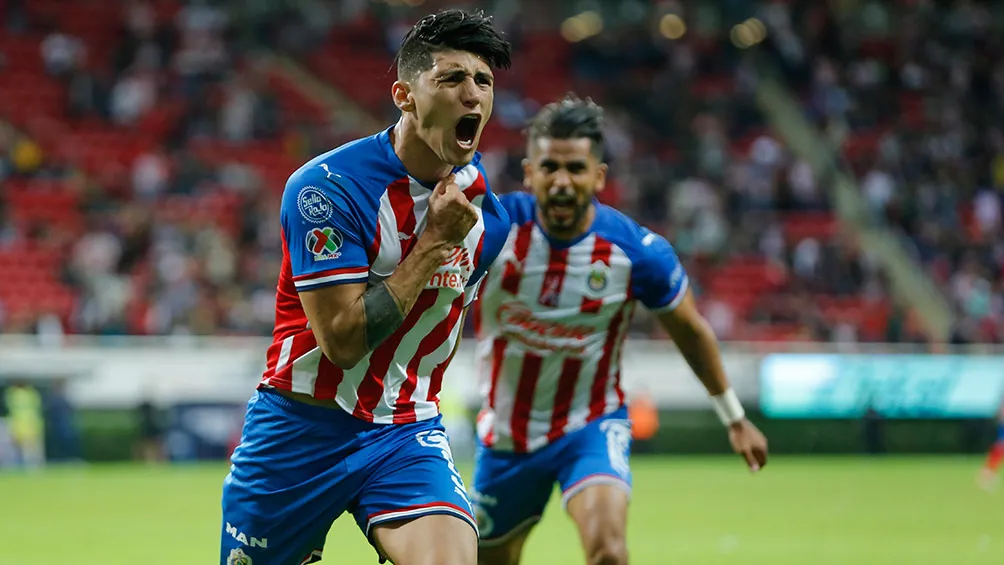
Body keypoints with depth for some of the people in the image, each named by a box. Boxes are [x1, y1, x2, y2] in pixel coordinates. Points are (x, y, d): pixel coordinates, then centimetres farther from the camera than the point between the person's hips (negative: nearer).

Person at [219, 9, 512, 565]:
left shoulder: (487, 210, 1)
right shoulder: (326, 186, -18)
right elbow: (342, 339, -23)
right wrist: (434, 243, -21)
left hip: (407, 434, 3)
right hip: (302, 430, -3)